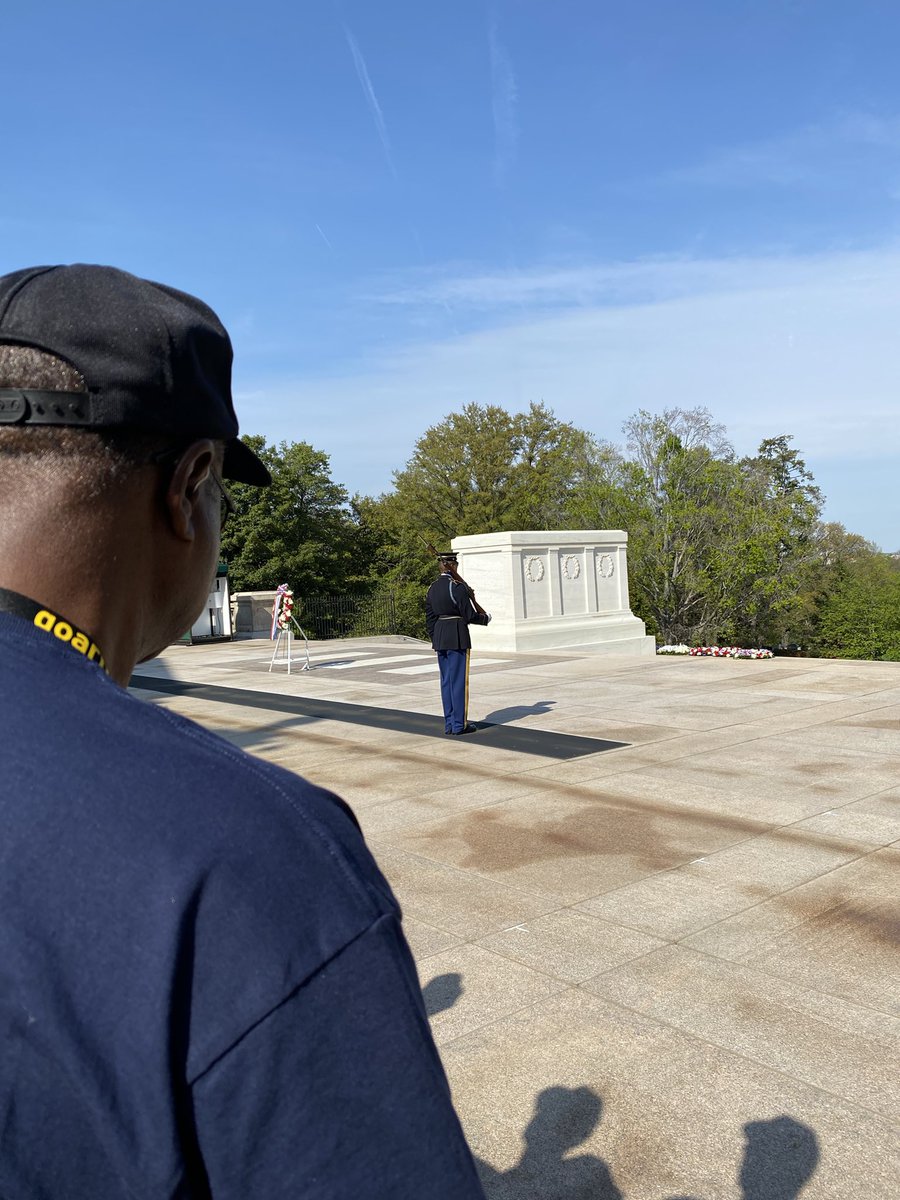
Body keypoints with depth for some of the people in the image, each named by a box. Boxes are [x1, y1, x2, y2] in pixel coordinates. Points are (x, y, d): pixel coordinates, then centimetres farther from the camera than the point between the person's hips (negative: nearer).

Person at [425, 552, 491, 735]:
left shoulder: (432, 588, 8)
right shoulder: (458, 587, -14)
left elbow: (429, 618, 11)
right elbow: (469, 616, -12)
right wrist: (486, 618, 6)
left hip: (439, 636, 7)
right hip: (457, 637, -7)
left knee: (446, 680, 12)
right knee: (459, 679, -1)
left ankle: (449, 724, 17)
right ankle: (459, 724, 4)